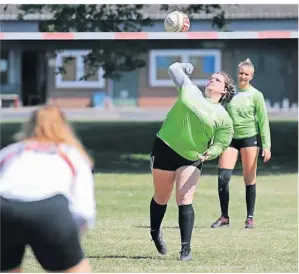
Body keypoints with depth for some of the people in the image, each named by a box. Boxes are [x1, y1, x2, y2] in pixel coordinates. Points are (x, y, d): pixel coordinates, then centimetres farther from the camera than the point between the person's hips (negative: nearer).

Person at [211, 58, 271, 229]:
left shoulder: (256, 95, -2)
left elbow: (263, 121, -2)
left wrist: (266, 146, -8)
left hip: (250, 138, -3)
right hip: (231, 138, 3)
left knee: (250, 179, 0)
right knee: (223, 177, -9)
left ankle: (250, 218, 8)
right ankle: (224, 217, 0)